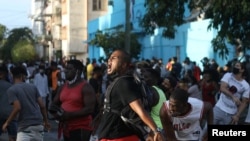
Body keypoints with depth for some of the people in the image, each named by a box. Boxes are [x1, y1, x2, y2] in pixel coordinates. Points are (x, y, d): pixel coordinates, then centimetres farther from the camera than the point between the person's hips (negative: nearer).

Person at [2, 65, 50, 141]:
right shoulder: (33, 87, 10)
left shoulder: (11, 90, -4)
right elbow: (42, 106, 7)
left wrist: (7, 122, -5)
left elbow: (17, 108, -16)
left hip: (25, 127, -5)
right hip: (39, 124, 5)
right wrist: (46, 121, 19)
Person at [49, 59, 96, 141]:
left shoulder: (85, 87, -10)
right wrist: (56, 113, -6)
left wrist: (69, 115, -23)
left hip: (80, 129, -8)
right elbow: (54, 104, 18)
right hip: (66, 128, 8)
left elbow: (90, 109, -20)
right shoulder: (63, 87, 12)